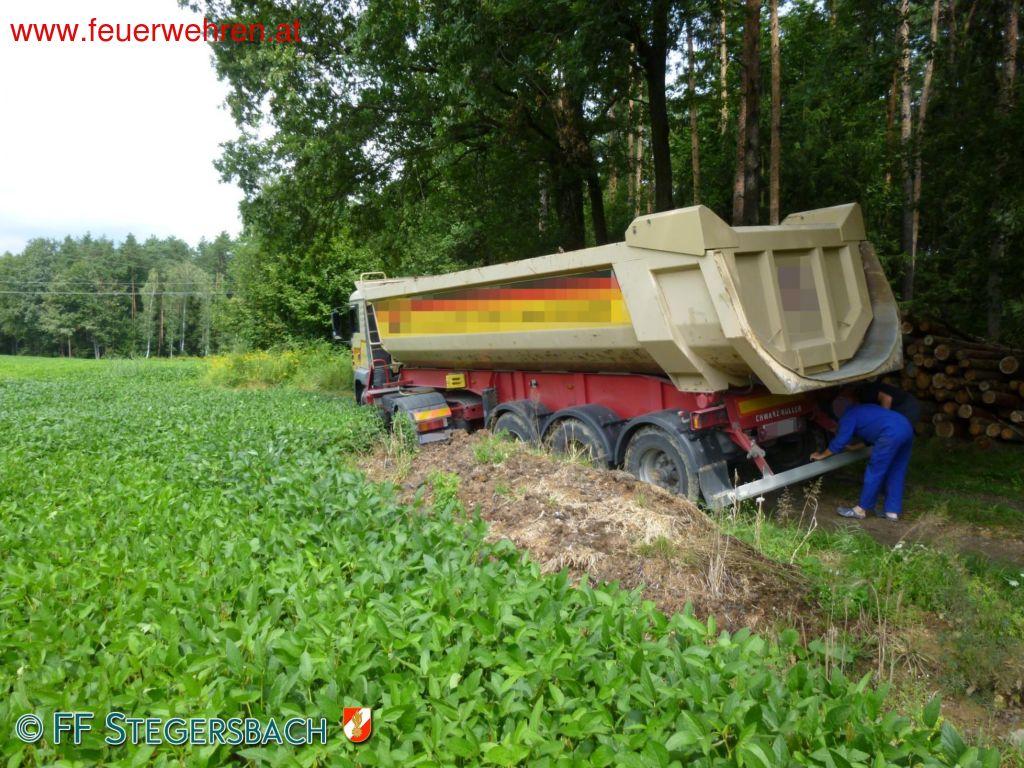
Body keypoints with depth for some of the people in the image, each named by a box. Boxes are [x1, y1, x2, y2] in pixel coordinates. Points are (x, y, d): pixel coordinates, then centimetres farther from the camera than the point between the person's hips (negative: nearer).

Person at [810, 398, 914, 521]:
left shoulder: (849, 416, 8)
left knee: (875, 471, 1)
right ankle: (893, 511, 19)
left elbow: (839, 442, 4)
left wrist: (821, 455, 17)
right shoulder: (865, 408, 33)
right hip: (907, 428, 9)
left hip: (892, 434, -9)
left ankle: (862, 510, 8)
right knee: (896, 473, 15)